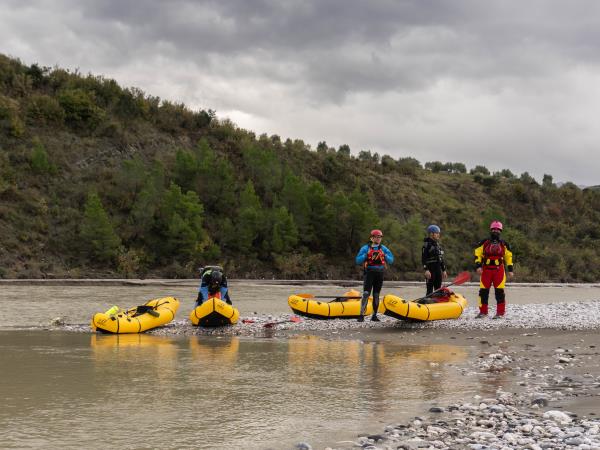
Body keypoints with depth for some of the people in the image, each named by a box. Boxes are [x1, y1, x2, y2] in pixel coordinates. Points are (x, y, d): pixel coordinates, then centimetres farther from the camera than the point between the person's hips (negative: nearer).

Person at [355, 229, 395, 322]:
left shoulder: (383, 248, 12)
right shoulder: (366, 248, 3)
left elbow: (391, 260, 6)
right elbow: (358, 260, -3)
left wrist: (385, 256, -12)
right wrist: (366, 256, -18)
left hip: (379, 273, 4)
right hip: (369, 273, -4)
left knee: (376, 295, 8)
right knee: (366, 294, -14)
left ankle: (374, 315, 15)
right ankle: (361, 315, -16)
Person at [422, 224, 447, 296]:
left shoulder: (438, 244, 16)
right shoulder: (427, 244, -9)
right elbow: (423, 258, -15)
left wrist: (444, 270, 19)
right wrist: (426, 270, -22)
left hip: (438, 269, 8)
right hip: (430, 269, -8)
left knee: (438, 289, 10)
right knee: (430, 289, -6)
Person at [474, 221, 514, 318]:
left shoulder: (504, 244, 10)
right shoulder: (484, 243, 7)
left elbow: (509, 257, 14)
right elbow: (478, 254, 5)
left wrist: (510, 270, 9)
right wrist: (478, 266, -7)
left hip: (499, 270, -1)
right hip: (486, 269, 1)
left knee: (499, 291, -5)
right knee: (483, 291, 0)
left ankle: (500, 312, 0)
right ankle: (483, 311, 10)